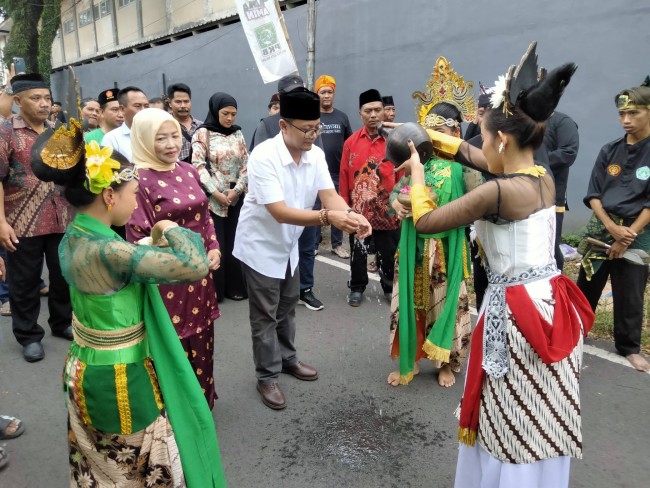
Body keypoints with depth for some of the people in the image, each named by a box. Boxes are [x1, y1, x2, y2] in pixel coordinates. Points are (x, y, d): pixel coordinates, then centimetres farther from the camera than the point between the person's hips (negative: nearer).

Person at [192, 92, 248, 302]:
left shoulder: (237, 133, 11)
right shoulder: (203, 133, -2)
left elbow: (246, 164, 7)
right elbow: (199, 166, -9)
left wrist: (237, 190, -6)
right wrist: (216, 193, -13)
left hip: (236, 197, 4)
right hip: (213, 198, -4)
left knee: (234, 242, 7)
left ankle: (234, 286, 17)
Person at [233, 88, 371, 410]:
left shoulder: (316, 154, -8)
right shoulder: (263, 156, -29)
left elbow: (329, 195, -15)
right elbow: (280, 212, -35)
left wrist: (350, 215, -36)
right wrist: (328, 218, -45)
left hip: (289, 244, 7)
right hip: (260, 246, -6)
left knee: (287, 308, 21)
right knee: (265, 316, 5)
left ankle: (287, 359, 41)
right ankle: (267, 376, 23)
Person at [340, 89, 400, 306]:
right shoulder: (351, 142, 0)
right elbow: (344, 177, 2)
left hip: (387, 210, -1)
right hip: (358, 209, 1)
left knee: (388, 252, 11)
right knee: (358, 251, 13)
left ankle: (390, 288, 30)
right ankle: (357, 288, 30)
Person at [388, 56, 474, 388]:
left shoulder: (463, 164, -7)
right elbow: (398, 189, 10)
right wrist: (397, 203, -13)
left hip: (447, 248, -3)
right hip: (414, 245, 4)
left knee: (445, 303, 8)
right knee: (410, 300, 9)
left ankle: (447, 363, 28)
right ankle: (408, 361, 26)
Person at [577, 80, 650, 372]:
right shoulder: (609, 152, 3)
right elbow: (593, 195, 1)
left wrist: (627, 236, -11)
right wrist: (612, 228, -11)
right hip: (600, 228, 2)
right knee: (587, 284, 10)